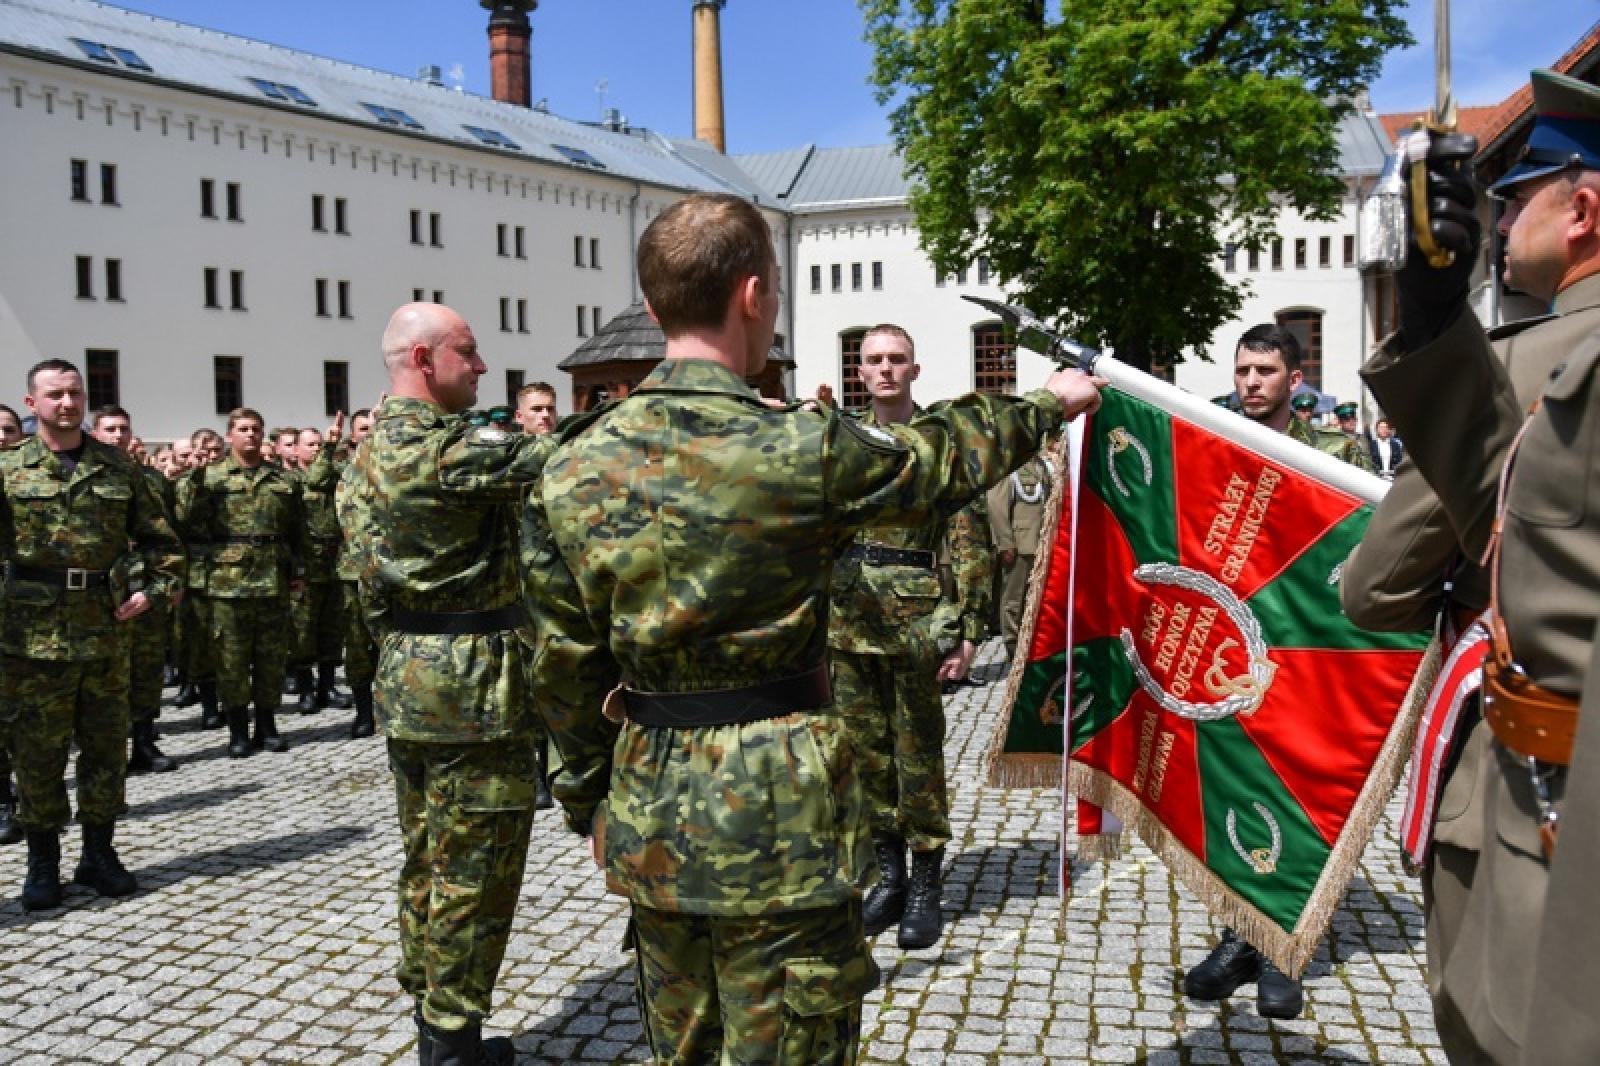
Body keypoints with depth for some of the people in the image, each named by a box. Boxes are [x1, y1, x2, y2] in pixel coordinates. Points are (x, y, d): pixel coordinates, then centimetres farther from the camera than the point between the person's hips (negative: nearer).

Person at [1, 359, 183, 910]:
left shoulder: (118, 467, 7)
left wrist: (153, 590, -1)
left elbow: (162, 539, 11)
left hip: (107, 632, 2)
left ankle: (99, 854, 23)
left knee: (106, 748, 9)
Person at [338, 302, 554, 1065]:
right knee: (475, 868, 2)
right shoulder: (449, 447, -18)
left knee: (427, 857, 18)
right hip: (475, 690, -9)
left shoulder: (365, 457, 12)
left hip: (403, 681, 9)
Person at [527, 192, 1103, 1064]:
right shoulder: (801, 450, -16)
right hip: (777, 817, -5)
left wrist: (589, 796, 17)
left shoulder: (575, 466, -2)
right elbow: (943, 458, 2)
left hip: (648, 816, 6)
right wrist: (1047, 403, 22)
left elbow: (566, 659, 4)